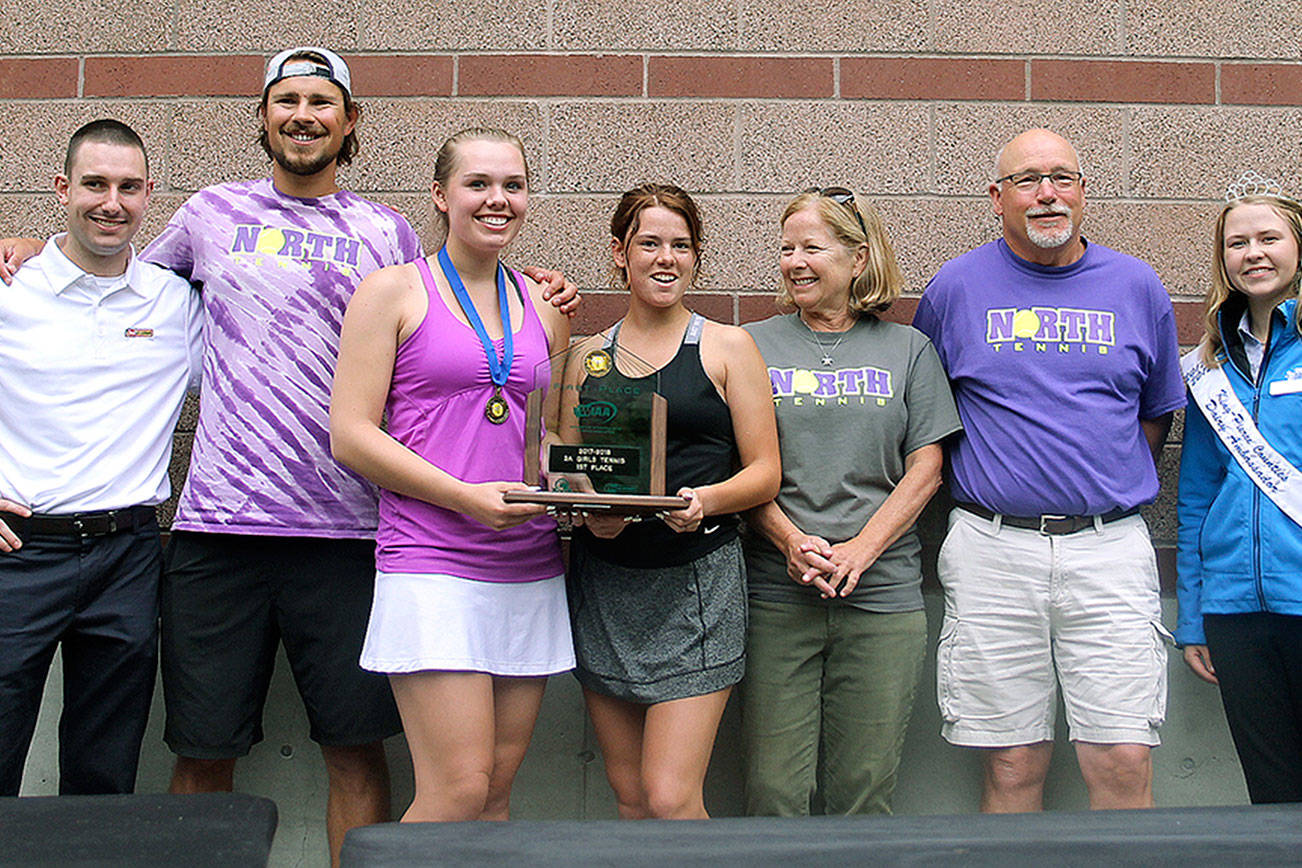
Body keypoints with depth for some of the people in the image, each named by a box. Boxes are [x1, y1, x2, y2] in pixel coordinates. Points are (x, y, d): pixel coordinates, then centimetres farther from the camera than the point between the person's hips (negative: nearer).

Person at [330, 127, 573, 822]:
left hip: (531, 571, 5)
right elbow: (351, 434, -5)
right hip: (433, 566, -5)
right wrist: (466, 496, -16)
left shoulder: (543, 306, 15)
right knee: (459, 791, -10)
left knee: (499, 787, 8)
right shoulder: (393, 291, 1)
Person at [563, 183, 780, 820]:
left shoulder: (726, 347, 4)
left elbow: (764, 474, 2)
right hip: (603, 582, 3)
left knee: (670, 800, -10)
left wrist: (704, 501, -18)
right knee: (629, 798, 10)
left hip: (696, 580, -3)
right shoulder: (588, 356, 12)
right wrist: (589, 512, -9)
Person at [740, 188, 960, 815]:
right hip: (775, 595, 0)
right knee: (774, 793, -1)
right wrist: (792, 541, -12)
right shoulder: (754, 346, 9)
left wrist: (859, 551, -9)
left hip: (883, 596, 1)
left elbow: (924, 469, 4)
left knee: (863, 792, 5)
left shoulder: (907, 349, 9)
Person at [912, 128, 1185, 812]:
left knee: (1124, 761, -2)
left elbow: (1157, 411, 20)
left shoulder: (1136, 287, 9)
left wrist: (1113, 491, 12)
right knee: (1013, 765, 4)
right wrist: (991, 494, 10)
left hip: (1110, 547, 1)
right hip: (992, 548, -1)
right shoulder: (956, 287, 5)